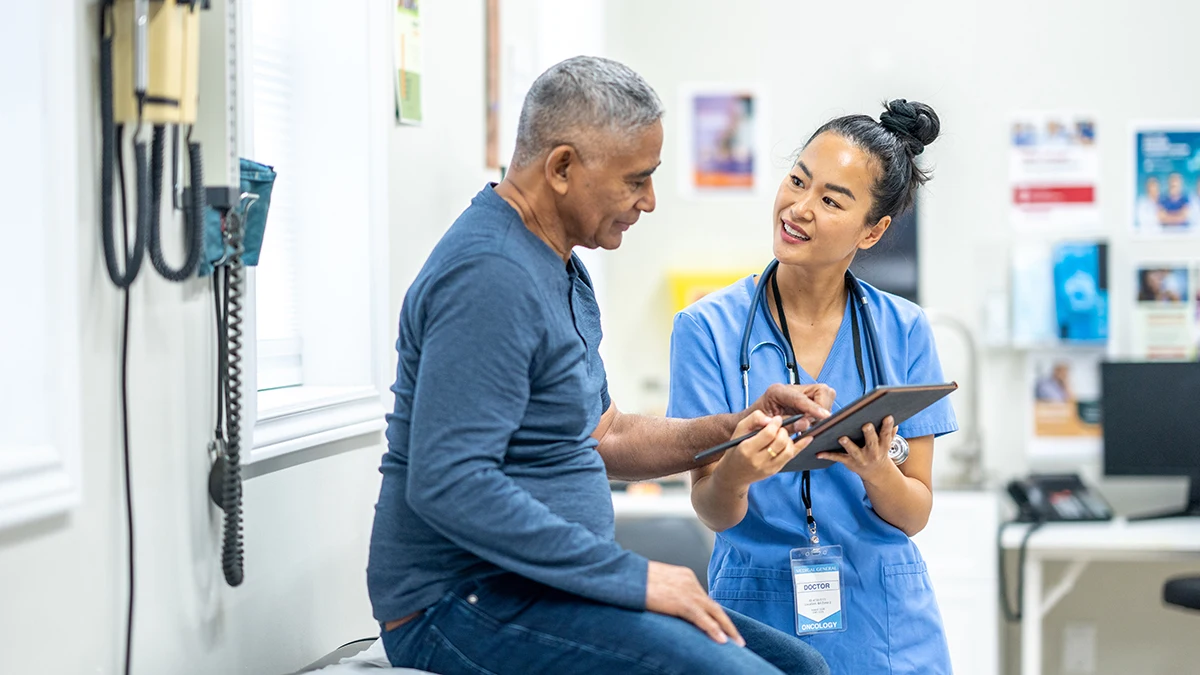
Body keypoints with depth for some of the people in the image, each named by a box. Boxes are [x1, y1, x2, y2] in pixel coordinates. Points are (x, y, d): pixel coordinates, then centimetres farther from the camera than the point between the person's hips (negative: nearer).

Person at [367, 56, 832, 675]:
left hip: (532, 588, 10)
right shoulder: (489, 276, -19)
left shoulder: (557, 269, 16)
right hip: (461, 603, -10)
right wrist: (632, 577, -23)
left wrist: (733, 430, 7)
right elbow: (448, 484, -27)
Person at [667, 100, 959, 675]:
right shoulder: (708, 327, -6)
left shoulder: (902, 331, -1)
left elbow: (915, 514, -1)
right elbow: (713, 514, -7)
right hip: (759, 611, -1)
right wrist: (734, 477, -28)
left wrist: (877, 472, -21)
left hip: (885, 625, 2)